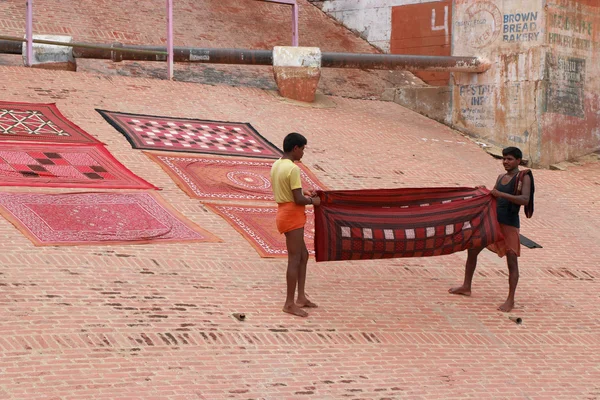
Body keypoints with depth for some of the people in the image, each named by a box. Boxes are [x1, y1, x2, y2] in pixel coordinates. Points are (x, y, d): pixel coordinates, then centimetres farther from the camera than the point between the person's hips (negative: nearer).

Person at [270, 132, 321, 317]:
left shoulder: (276, 165, 9)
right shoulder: (293, 169, -20)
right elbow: (298, 200, -22)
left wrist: (304, 193, 14)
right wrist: (312, 201, -4)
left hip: (284, 213, 10)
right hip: (292, 217, -10)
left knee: (303, 255, 18)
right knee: (294, 259, -3)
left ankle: (301, 297, 21)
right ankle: (290, 304, 1)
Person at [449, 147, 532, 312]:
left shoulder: (524, 177, -6)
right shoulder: (501, 177, 14)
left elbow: (525, 199, -21)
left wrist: (502, 194, -29)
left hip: (509, 225, -7)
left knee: (512, 261, -6)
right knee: (472, 250, 11)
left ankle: (511, 300, -3)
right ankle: (466, 287, 24)